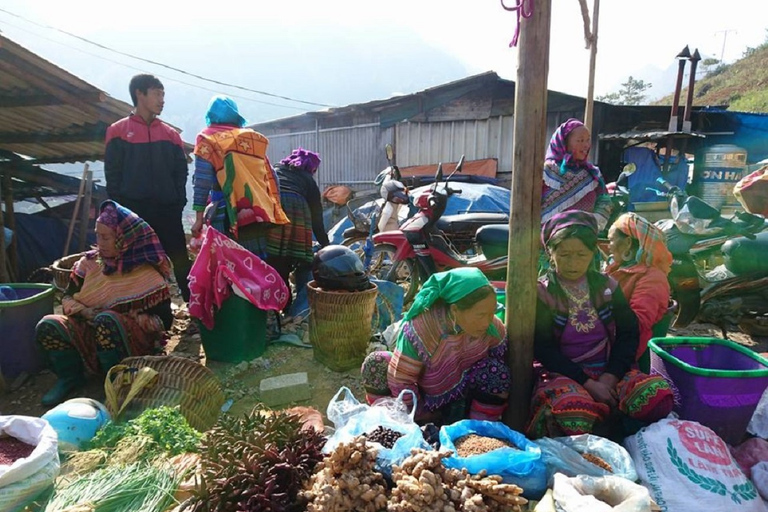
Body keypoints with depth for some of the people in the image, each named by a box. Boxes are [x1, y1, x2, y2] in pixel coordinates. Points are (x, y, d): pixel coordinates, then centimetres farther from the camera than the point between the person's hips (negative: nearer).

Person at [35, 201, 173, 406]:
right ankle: (70, 377, 4)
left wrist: (131, 319, -23)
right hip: (89, 336, 5)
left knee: (107, 320, -36)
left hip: (132, 342, -4)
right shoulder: (90, 262, 2)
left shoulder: (147, 275, -11)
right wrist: (84, 312, -12)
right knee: (47, 326, -20)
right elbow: (68, 298, 9)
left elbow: (164, 321, -10)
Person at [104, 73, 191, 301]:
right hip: (133, 211, -2)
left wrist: (178, 203, -1)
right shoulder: (118, 131, 5)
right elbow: (112, 174, 2)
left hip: (167, 210, 2)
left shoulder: (170, 135, 13)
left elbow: (180, 172, 11)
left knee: (181, 263, 0)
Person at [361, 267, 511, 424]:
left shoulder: (494, 329, -21)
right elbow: (400, 381, -25)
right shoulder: (420, 327, -31)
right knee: (376, 363, -24)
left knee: (496, 371, -28)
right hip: (425, 400, -1)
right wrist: (422, 416, -16)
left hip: (464, 405, 1)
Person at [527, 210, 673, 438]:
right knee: (575, 415, -37)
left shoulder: (607, 286, 7)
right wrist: (587, 383, -16)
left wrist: (610, 377, -10)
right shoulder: (541, 294, -5)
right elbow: (543, 350, -9)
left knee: (658, 395, -24)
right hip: (562, 372, -4)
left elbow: (629, 333, 5)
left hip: (608, 370, 4)